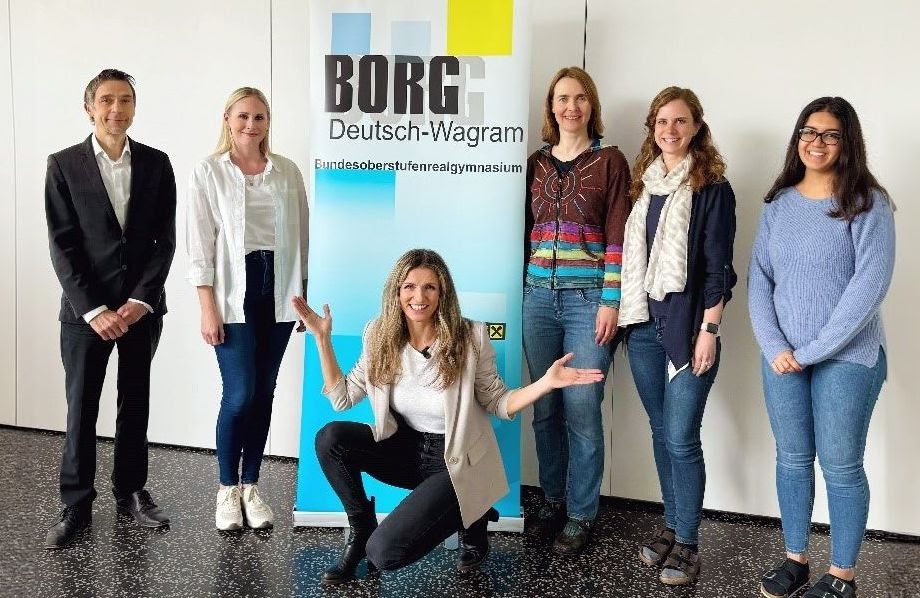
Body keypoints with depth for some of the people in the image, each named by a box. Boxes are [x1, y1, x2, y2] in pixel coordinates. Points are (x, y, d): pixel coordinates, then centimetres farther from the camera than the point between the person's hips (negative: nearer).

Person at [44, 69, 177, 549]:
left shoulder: (156, 163, 4)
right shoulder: (63, 165, -1)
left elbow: (165, 239, 2)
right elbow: (62, 245, -5)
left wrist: (139, 301, -8)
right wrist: (93, 309, -12)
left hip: (142, 307, 2)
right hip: (85, 308, -2)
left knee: (135, 403, 10)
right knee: (81, 407, 3)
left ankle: (130, 491, 24)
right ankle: (76, 505, 14)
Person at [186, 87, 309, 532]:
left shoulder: (287, 171, 7)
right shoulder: (208, 172, -1)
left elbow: (301, 236, 10)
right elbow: (200, 244, -4)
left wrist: (305, 294, 7)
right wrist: (208, 308, -9)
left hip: (279, 292, 3)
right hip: (234, 294, -3)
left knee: (264, 393, 7)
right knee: (240, 394, -7)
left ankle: (250, 486, 21)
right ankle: (227, 490, 12)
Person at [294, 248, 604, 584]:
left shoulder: (470, 338, -16)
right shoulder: (380, 336, -6)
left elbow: (497, 403, -7)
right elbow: (342, 398, 0)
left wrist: (547, 382, -23)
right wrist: (323, 338, -7)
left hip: (456, 461, -4)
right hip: (405, 450, 5)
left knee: (384, 553, -21)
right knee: (330, 437, -21)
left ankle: (470, 518, 8)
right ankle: (361, 530, 2)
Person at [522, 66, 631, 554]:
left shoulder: (610, 161, 1)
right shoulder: (536, 163, 12)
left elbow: (618, 237, -5)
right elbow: (525, 230, 14)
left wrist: (611, 301, -11)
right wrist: (519, 290, 11)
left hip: (588, 297, -4)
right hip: (539, 295, 4)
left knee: (581, 411, -2)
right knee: (545, 408, 9)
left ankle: (580, 514, 12)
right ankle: (552, 500, 24)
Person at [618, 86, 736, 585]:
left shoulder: (712, 188, -4)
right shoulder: (642, 183, 12)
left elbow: (718, 265, -8)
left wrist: (708, 329, -12)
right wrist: (626, 312, 10)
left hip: (687, 325, -5)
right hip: (643, 324, 5)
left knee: (681, 438, -5)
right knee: (661, 432, 12)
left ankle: (687, 543, 8)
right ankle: (671, 525, 25)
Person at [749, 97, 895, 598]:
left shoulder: (867, 203, -5)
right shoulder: (778, 203, 7)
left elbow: (870, 283, -13)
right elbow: (759, 278, 5)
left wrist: (814, 350, -14)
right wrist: (775, 346, -9)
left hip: (848, 356, -4)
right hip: (783, 358, 4)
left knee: (840, 467, 3)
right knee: (792, 459, 12)